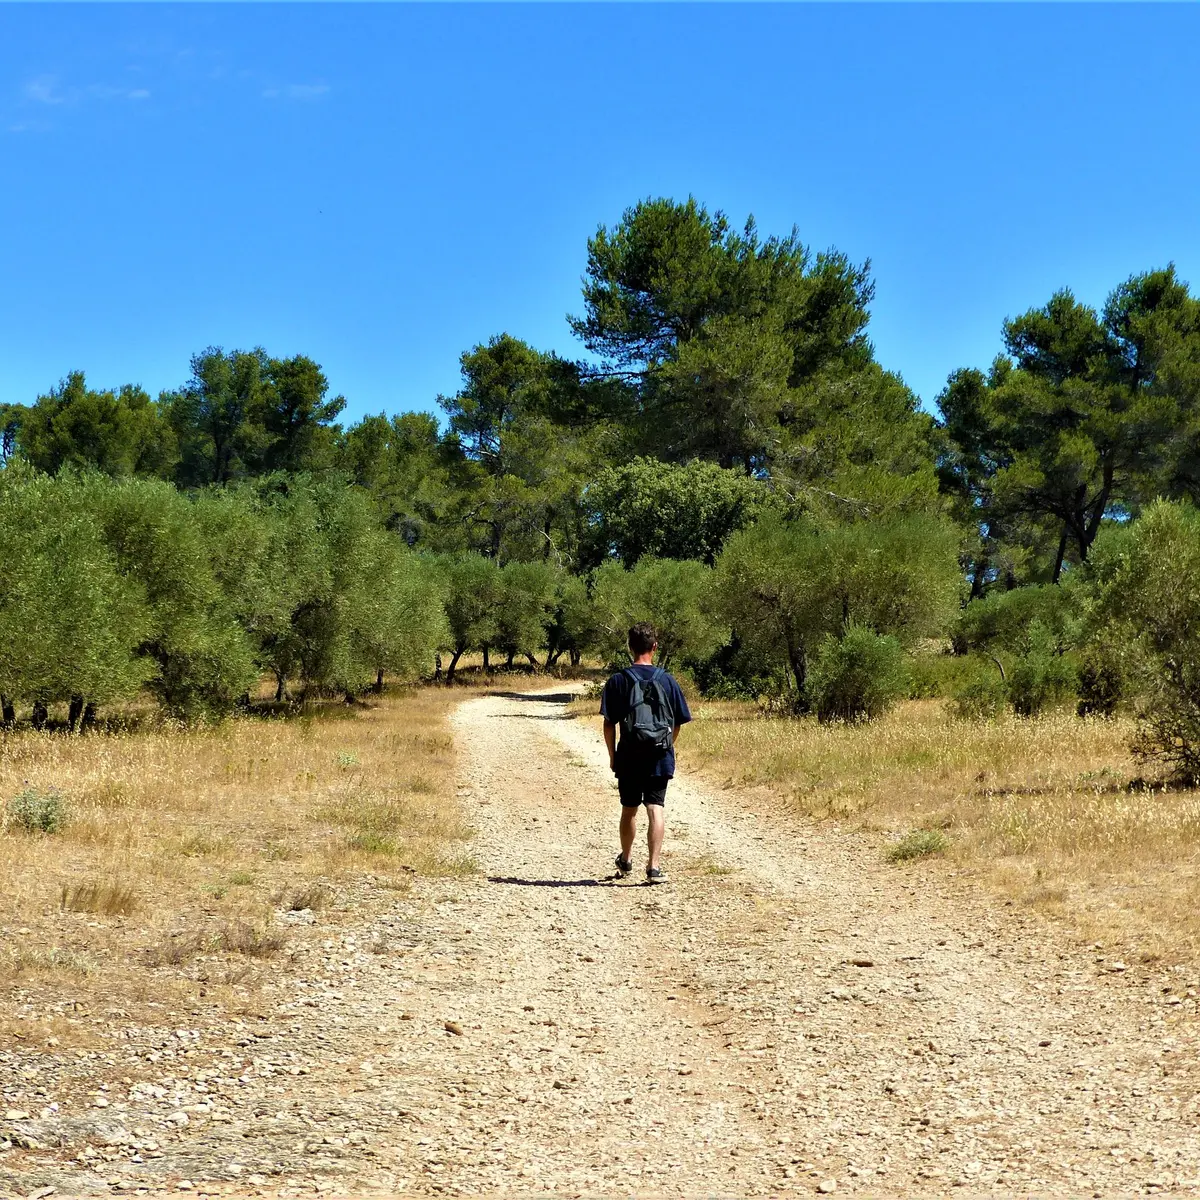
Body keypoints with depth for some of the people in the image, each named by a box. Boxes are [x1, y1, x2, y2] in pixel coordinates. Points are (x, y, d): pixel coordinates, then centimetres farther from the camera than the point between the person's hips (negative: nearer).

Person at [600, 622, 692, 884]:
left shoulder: (618, 681, -5)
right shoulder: (667, 681, -1)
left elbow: (609, 724, -5)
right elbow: (677, 724, 4)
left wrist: (612, 755, 7)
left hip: (629, 756, 0)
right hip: (660, 757, 0)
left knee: (629, 809, 16)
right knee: (656, 809, -1)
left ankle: (626, 860, 35)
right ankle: (654, 866, -12)